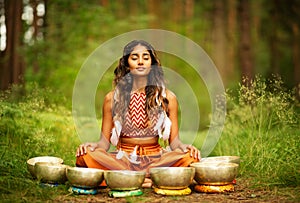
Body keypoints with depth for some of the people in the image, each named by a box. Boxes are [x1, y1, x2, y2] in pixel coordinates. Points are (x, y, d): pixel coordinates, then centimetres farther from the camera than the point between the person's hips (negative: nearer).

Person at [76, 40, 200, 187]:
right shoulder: (112, 98, 7)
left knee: (190, 157, -30)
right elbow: (105, 141, 7)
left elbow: (174, 140, 6)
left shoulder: (167, 97, 8)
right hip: (122, 158, 0)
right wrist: (94, 145, -17)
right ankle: (155, 179, -29)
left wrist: (184, 147, -17)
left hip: (155, 158, 1)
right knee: (85, 156, -30)